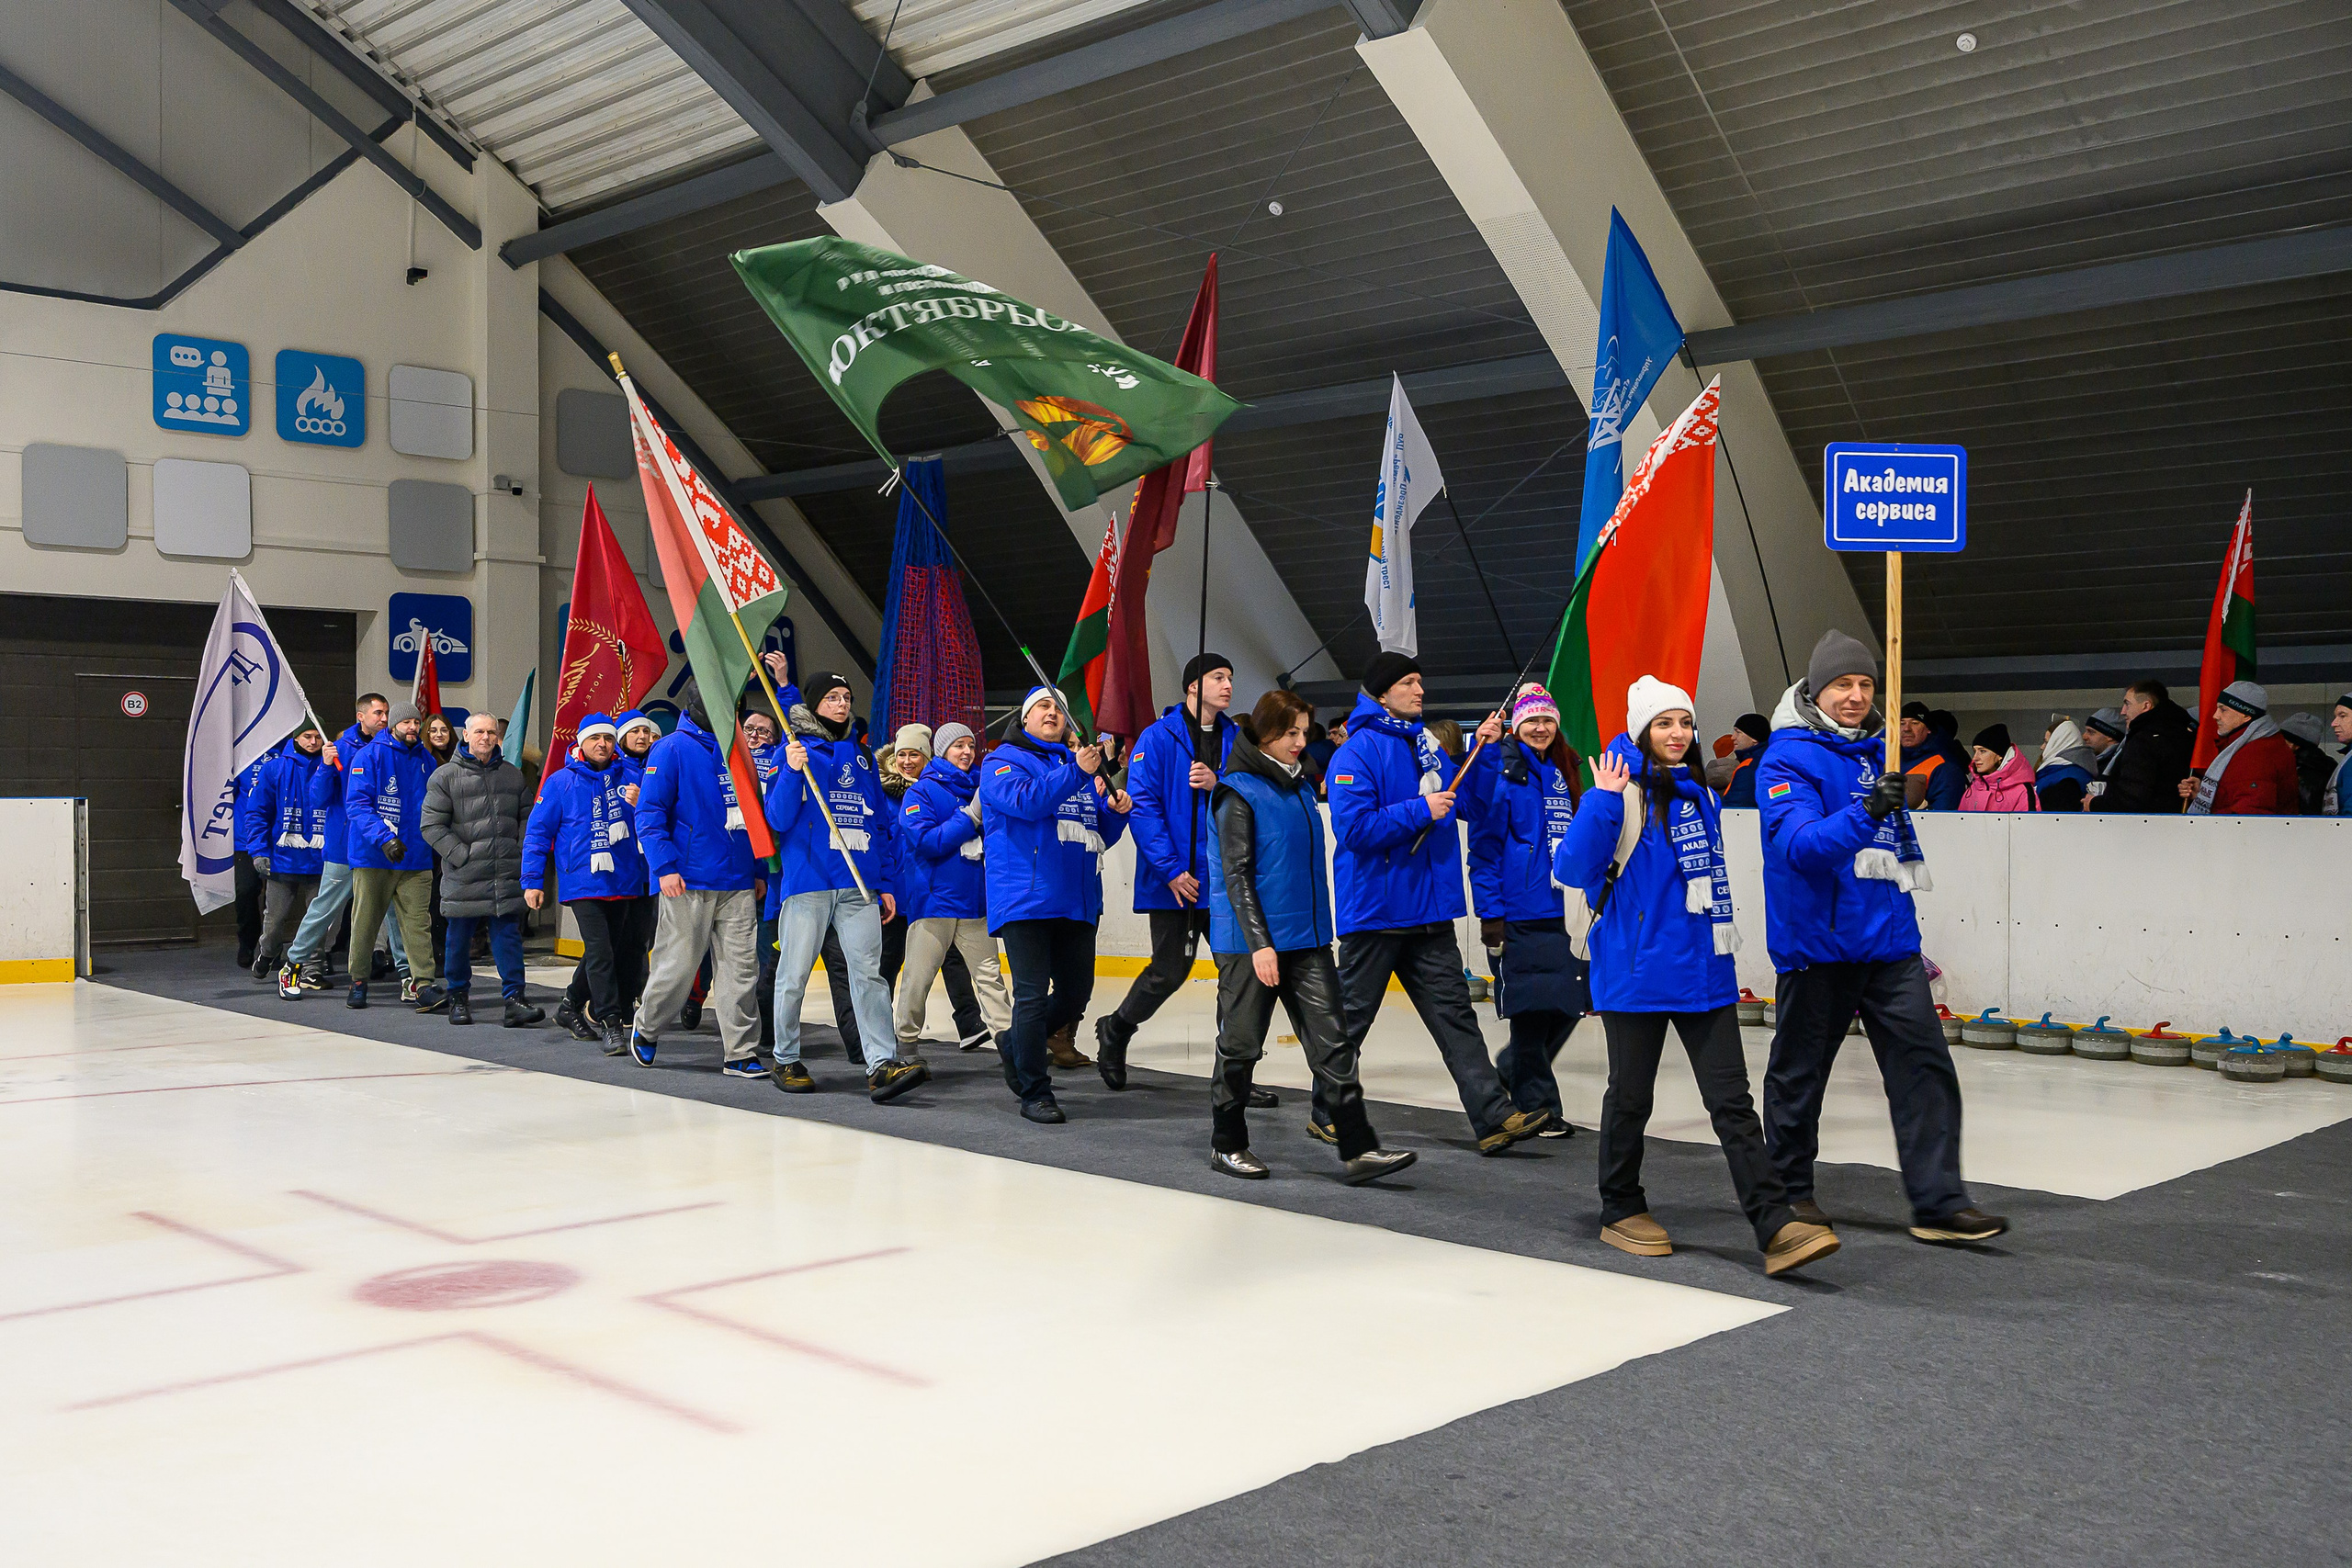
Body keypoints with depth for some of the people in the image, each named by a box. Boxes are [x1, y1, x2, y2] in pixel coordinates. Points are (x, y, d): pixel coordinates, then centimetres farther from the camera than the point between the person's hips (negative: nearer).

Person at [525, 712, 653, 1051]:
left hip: (623, 882, 4)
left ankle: (572, 1007, 34)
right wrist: (532, 880, 0)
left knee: (610, 952, 14)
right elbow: (537, 832, 4)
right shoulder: (561, 782, 1)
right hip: (583, 883, -4)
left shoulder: (628, 778, 6)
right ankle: (611, 1024, -11)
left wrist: (641, 805, -14)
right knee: (600, 953, -13)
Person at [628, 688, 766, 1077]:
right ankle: (646, 1029, 26)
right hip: (688, 883, -5)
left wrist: (760, 870, 18)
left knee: (741, 967, 1)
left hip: (738, 884, 5)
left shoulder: (739, 750, 15)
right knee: (678, 965, 1)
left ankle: (740, 1052, 7)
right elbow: (649, 812, -8)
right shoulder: (673, 748, -3)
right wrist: (664, 865, -17)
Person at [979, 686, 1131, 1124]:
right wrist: (1076, 773, -26)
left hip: (1078, 899, 6)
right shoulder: (1003, 760, 3)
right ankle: (1035, 1093, 3)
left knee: (1077, 993, 10)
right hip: (1025, 896, -6)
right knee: (1033, 995, -7)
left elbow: (1101, 837, 22)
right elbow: (1026, 801, -18)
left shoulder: (1082, 764, 19)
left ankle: (1016, 1043, 35)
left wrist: (1116, 810, 1)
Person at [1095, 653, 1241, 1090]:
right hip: (1177, 882, -5)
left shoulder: (1235, 739, 9)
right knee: (1169, 971, 1)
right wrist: (1171, 869, -16)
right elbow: (1142, 805, -11)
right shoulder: (1158, 737, -6)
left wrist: (1218, 785, -13)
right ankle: (1115, 1030, 28)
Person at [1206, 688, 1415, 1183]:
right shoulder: (1239, 793, -8)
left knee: (1332, 1041, -1)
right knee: (1241, 1045, 5)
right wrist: (1259, 942, -20)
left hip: (1307, 938, 7)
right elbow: (1236, 875, -13)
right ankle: (1226, 1144, 21)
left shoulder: (1300, 785, 14)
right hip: (1252, 939, -6)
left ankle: (1358, 1150, -3)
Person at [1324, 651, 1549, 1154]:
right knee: (1351, 1017, 6)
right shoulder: (1357, 752, -12)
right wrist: (1420, 811, -19)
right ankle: (1326, 1115, 21)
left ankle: (1493, 1116, 0)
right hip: (1374, 909, -6)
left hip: (1428, 909, 7)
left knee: (1454, 1012, 2)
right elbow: (1353, 827, -21)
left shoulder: (1424, 744, 11)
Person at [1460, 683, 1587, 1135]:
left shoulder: (1563, 771, 15)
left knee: (1570, 1003, 7)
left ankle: (1511, 1069, 30)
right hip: (1519, 911, -7)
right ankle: (1536, 1106, 10)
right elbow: (1485, 843, -8)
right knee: (1531, 1009, -2)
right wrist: (1490, 911, -13)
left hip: (1565, 910, 7)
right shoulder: (1499, 767, -5)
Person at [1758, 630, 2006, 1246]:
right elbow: (1798, 844, -24)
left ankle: (1938, 1203, -1)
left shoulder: (1879, 751, 13)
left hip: (1889, 941, 6)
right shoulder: (1789, 758, -9)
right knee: (1799, 1072, 7)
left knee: (1925, 1065, -3)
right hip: (1817, 944, -6)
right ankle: (1789, 1190, 23)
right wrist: (1864, 814, -37)